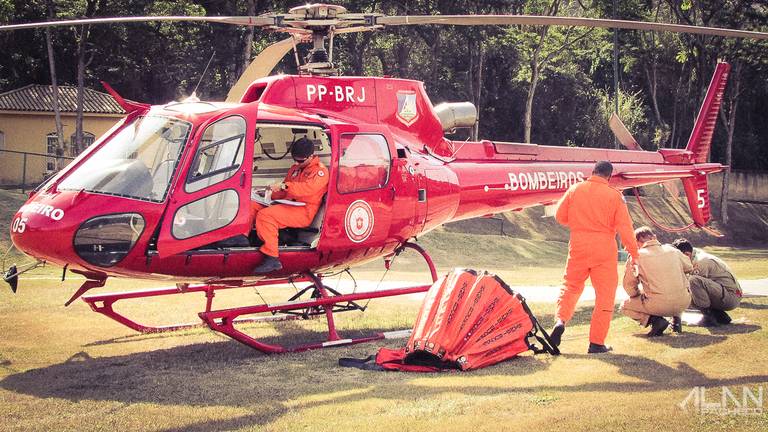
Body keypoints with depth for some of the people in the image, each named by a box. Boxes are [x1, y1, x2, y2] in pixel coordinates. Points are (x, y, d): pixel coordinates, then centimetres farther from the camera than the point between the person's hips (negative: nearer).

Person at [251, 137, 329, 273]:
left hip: (303, 212, -9)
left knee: (265, 215, -30)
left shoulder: (320, 171, -4)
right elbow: (284, 192, 28)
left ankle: (271, 259, -33)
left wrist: (283, 186, -30)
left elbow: (308, 188, -24)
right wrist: (271, 194, 7)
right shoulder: (295, 168, 23)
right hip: (287, 205, 9)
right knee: (251, 206, -4)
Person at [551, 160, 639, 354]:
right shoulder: (614, 195, -5)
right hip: (604, 250, -2)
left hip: (578, 247, 2)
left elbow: (560, 216, 7)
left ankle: (560, 320, -5)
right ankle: (597, 343, 3)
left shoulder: (574, 189, 1)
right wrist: (634, 252, 0)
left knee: (571, 285, 19)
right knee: (605, 294, 5)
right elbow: (624, 226, -6)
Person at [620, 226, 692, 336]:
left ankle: (655, 320, -4)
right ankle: (676, 317, 19)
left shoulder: (636, 256, -1)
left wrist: (639, 294, 25)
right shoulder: (672, 250, 9)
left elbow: (629, 285, 4)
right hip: (683, 303, 4)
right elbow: (689, 267, 26)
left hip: (659, 305, -4)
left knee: (624, 306, 19)